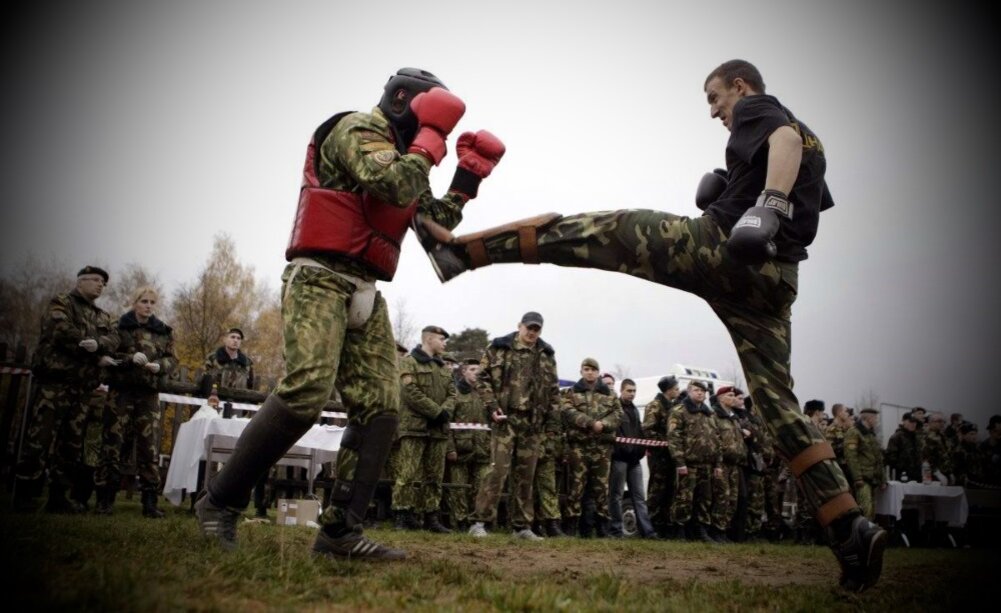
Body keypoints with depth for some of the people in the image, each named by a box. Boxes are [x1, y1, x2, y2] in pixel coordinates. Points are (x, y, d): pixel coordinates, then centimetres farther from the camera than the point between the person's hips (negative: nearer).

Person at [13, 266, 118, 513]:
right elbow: (64, 332, -15)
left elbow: (113, 339, 4)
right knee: (39, 439, -9)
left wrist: (96, 343, -19)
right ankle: (23, 495, -4)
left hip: (81, 388, 7)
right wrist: (97, 356, -12)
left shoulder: (102, 317, 23)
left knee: (72, 444, 6)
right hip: (54, 381, -7)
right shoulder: (60, 304, 4)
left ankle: (58, 496, 11)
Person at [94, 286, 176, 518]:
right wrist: (131, 358, -19)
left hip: (149, 394, 2)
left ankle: (149, 502, 4)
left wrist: (160, 366, -11)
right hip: (121, 390, -2)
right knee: (112, 443, -2)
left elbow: (172, 359, 11)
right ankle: (105, 499, 6)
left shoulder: (163, 331, 10)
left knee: (149, 447, 0)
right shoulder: (119, 326, 3)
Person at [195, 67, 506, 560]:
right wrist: (430, 137, -5)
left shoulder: (402, 157, 25)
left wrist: (468, 177, 17)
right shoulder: (358, 129, -1)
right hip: (320, 280, -9)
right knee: (305, 392, -22)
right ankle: (220, 502, -8)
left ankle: (340, 530, -3)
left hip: (365, 294, 9)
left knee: (380, 408, -3)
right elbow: (396, 186, -19)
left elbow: (437, 224, 25)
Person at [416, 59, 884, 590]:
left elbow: (787, 139, -13)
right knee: (777, 401, 4)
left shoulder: (757, 109, 9)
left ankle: (458, 249, -2)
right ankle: (852, 531, -5)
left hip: (721, 245, -7)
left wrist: (768, 204, -30)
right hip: (778, 278, 8)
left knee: (584, 232, -2)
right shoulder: (806, 139, 35)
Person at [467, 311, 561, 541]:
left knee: (525, 475, 8)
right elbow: (483, 378, 1)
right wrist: (492, 406, -11)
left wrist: (552, 422, 8)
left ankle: (521, 526, 16)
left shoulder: (547, 355, 13)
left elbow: (553, 390, 14)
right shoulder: (499, 348, 2)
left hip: (534, 424, 4)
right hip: (506, 419, -4)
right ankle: (479, 521, -3)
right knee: (498, 470, -9)